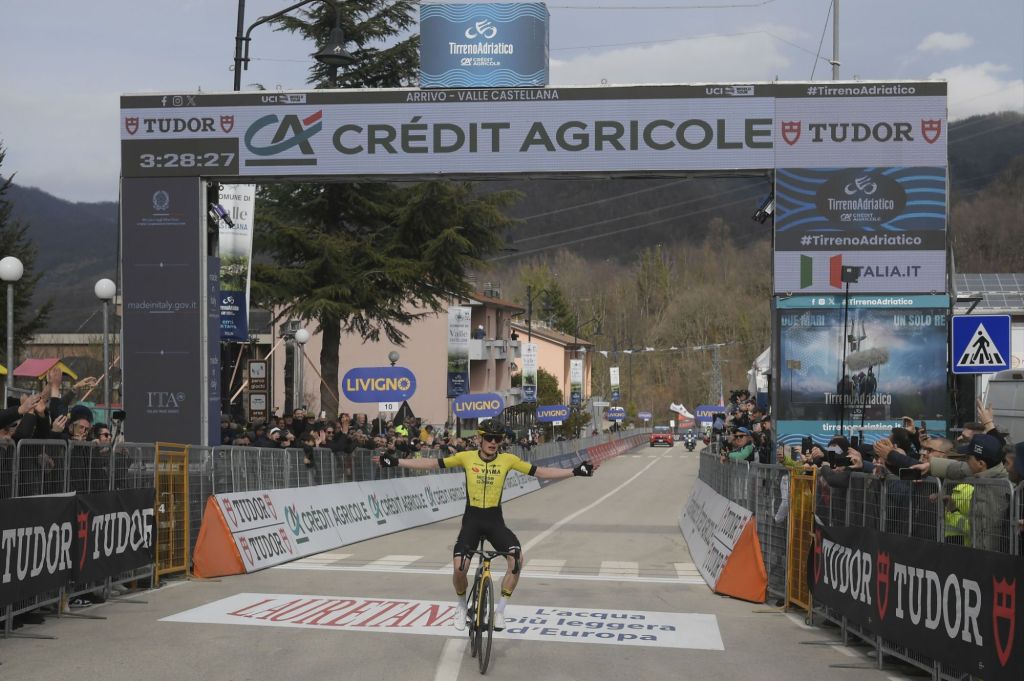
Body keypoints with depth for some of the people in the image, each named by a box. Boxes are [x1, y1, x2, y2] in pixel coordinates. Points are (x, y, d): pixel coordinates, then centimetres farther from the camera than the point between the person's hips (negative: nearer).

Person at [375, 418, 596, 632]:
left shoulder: (508, 460, -4)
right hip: (472, 519, -1)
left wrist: (574, 471, -11)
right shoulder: (466, 457, -5)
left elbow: (540, 472, -4)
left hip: (495, 520, 1)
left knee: (517, 558, -23)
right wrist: (396, 462, -6)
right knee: (459, 568, -19)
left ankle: (500, 610, -4)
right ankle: (461, 606, 15)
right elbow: (433, 464, -2)